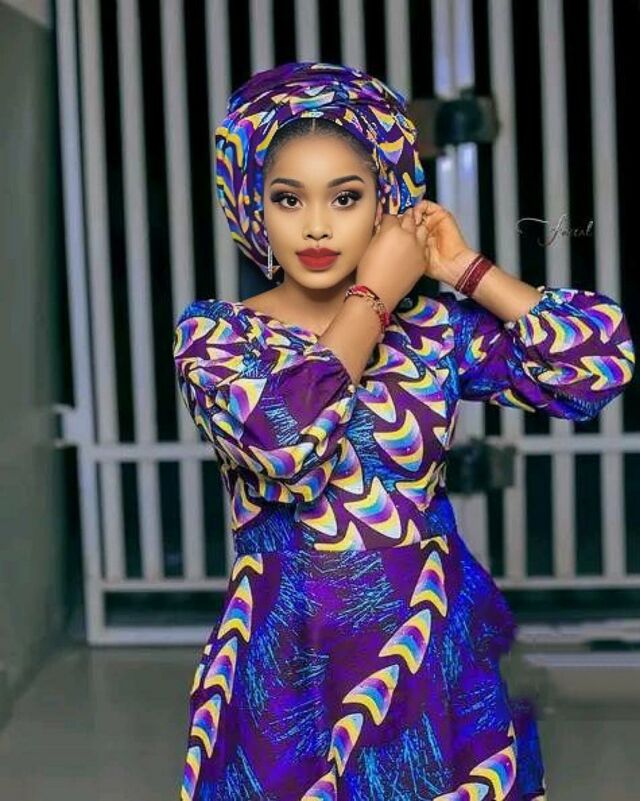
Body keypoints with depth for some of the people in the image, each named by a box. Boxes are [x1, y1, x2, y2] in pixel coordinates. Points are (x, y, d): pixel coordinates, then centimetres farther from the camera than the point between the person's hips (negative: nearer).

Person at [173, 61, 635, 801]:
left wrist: (462, 267, -6)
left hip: (429, 656, 2)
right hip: (288, 663, -1)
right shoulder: (212, 332, -5)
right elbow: (278, 438, -25)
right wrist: (374, 294, -13)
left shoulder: (439, 328, -1)